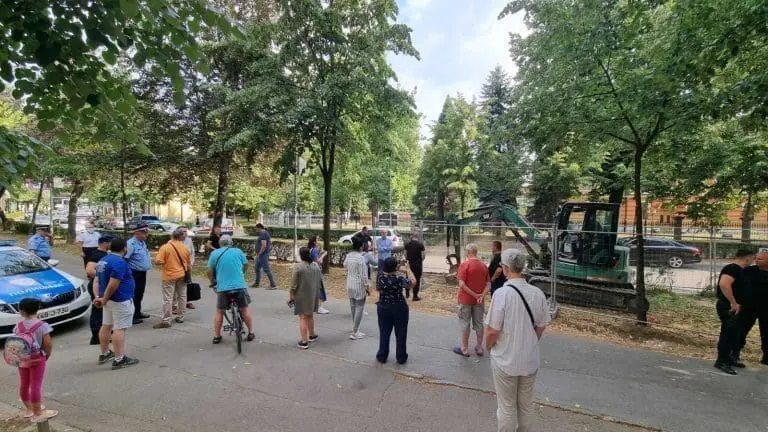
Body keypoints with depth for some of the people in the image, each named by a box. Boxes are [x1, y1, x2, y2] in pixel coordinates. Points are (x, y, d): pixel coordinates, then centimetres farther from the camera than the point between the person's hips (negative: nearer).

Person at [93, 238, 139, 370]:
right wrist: (104, 299, -14)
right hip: (120, 300, -10)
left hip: (109, 299, 10)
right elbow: (113, 285, -27)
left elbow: (96, 280, 10)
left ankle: (105, 354, 30)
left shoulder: (103, 260, 10)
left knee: (106, 326, 18)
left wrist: (98, 296, 2)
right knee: (120, 329, -5)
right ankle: (119, 359, -2)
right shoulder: (119, 262, -22)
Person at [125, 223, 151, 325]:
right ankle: (131, 316, 8)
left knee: (140, 294, 20)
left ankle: (137, 313, 33)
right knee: (134, 295, -1)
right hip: (135, 273, -9)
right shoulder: (131, 244, -19)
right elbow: (124, 259, -25)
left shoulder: (143, 242, 11)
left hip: (142, 273, 9)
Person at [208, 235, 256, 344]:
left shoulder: (214, 253, 4)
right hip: (240, 286, 0)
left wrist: (212, 282, 23)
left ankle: (216, 336, 22)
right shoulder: (238, 251, 6)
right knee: (245, 309, 15)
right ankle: (251, 333, 21)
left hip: (222, 287, 0)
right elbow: (246, 265, 17)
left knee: (219, 312, 17)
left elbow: (210, 272, 4)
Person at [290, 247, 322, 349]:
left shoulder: (298, 266, -16)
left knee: (303, 317, 0)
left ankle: (304, 341, 3)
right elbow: (320, 280, 9)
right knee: (310, 315, 21)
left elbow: (294, 284, -14)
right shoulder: (316, 265, 2)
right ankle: (312, 335, 35)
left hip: (302, 296, -5)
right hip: (313, 295, 6)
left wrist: (290, 295, -4)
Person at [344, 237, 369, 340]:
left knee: (353, 307, 18)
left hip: (350, 285, 8)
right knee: (359, 308, 0)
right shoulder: (361, 258, -20)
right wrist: (366, 287, -10)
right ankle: (354, 333, 1)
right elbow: (364, 275, -19)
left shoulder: (348, 256, 2)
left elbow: (345, 265, 24)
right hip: (359, 286, -8)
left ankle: (355, 329, 31)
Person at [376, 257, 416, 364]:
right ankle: (401, 357, 24)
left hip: (383, 308, 3)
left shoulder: (379, 277, -13)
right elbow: (413, 282, -11)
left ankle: (382, 356, 27)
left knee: (384, 333, 17)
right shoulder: (399, 279, -25)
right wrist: (408, 269, -4)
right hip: (399, 309, -3)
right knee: (400, 334, 13)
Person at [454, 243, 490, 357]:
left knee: (465, 324, 7)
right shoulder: (483, 265, 2)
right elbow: (488, 284, 0)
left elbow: (462, 284, -21)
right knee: (478, 323, 16)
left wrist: (475, 295, -15)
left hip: (465, 300, -5)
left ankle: (464, 349, 17)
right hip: (479, 301, 5)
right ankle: (479, 348, 26)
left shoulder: (464, 264, -15)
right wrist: (482, 295, -12)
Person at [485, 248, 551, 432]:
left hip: (505, 360, -4)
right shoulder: (537, 293, -9)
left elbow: (492, 331, -20)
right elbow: (541, 327, 2)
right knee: (526, 405, 24)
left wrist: (488, 346, 0)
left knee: (507, 407, 15)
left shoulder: (502, 293, -24)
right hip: (530, 360, 4)